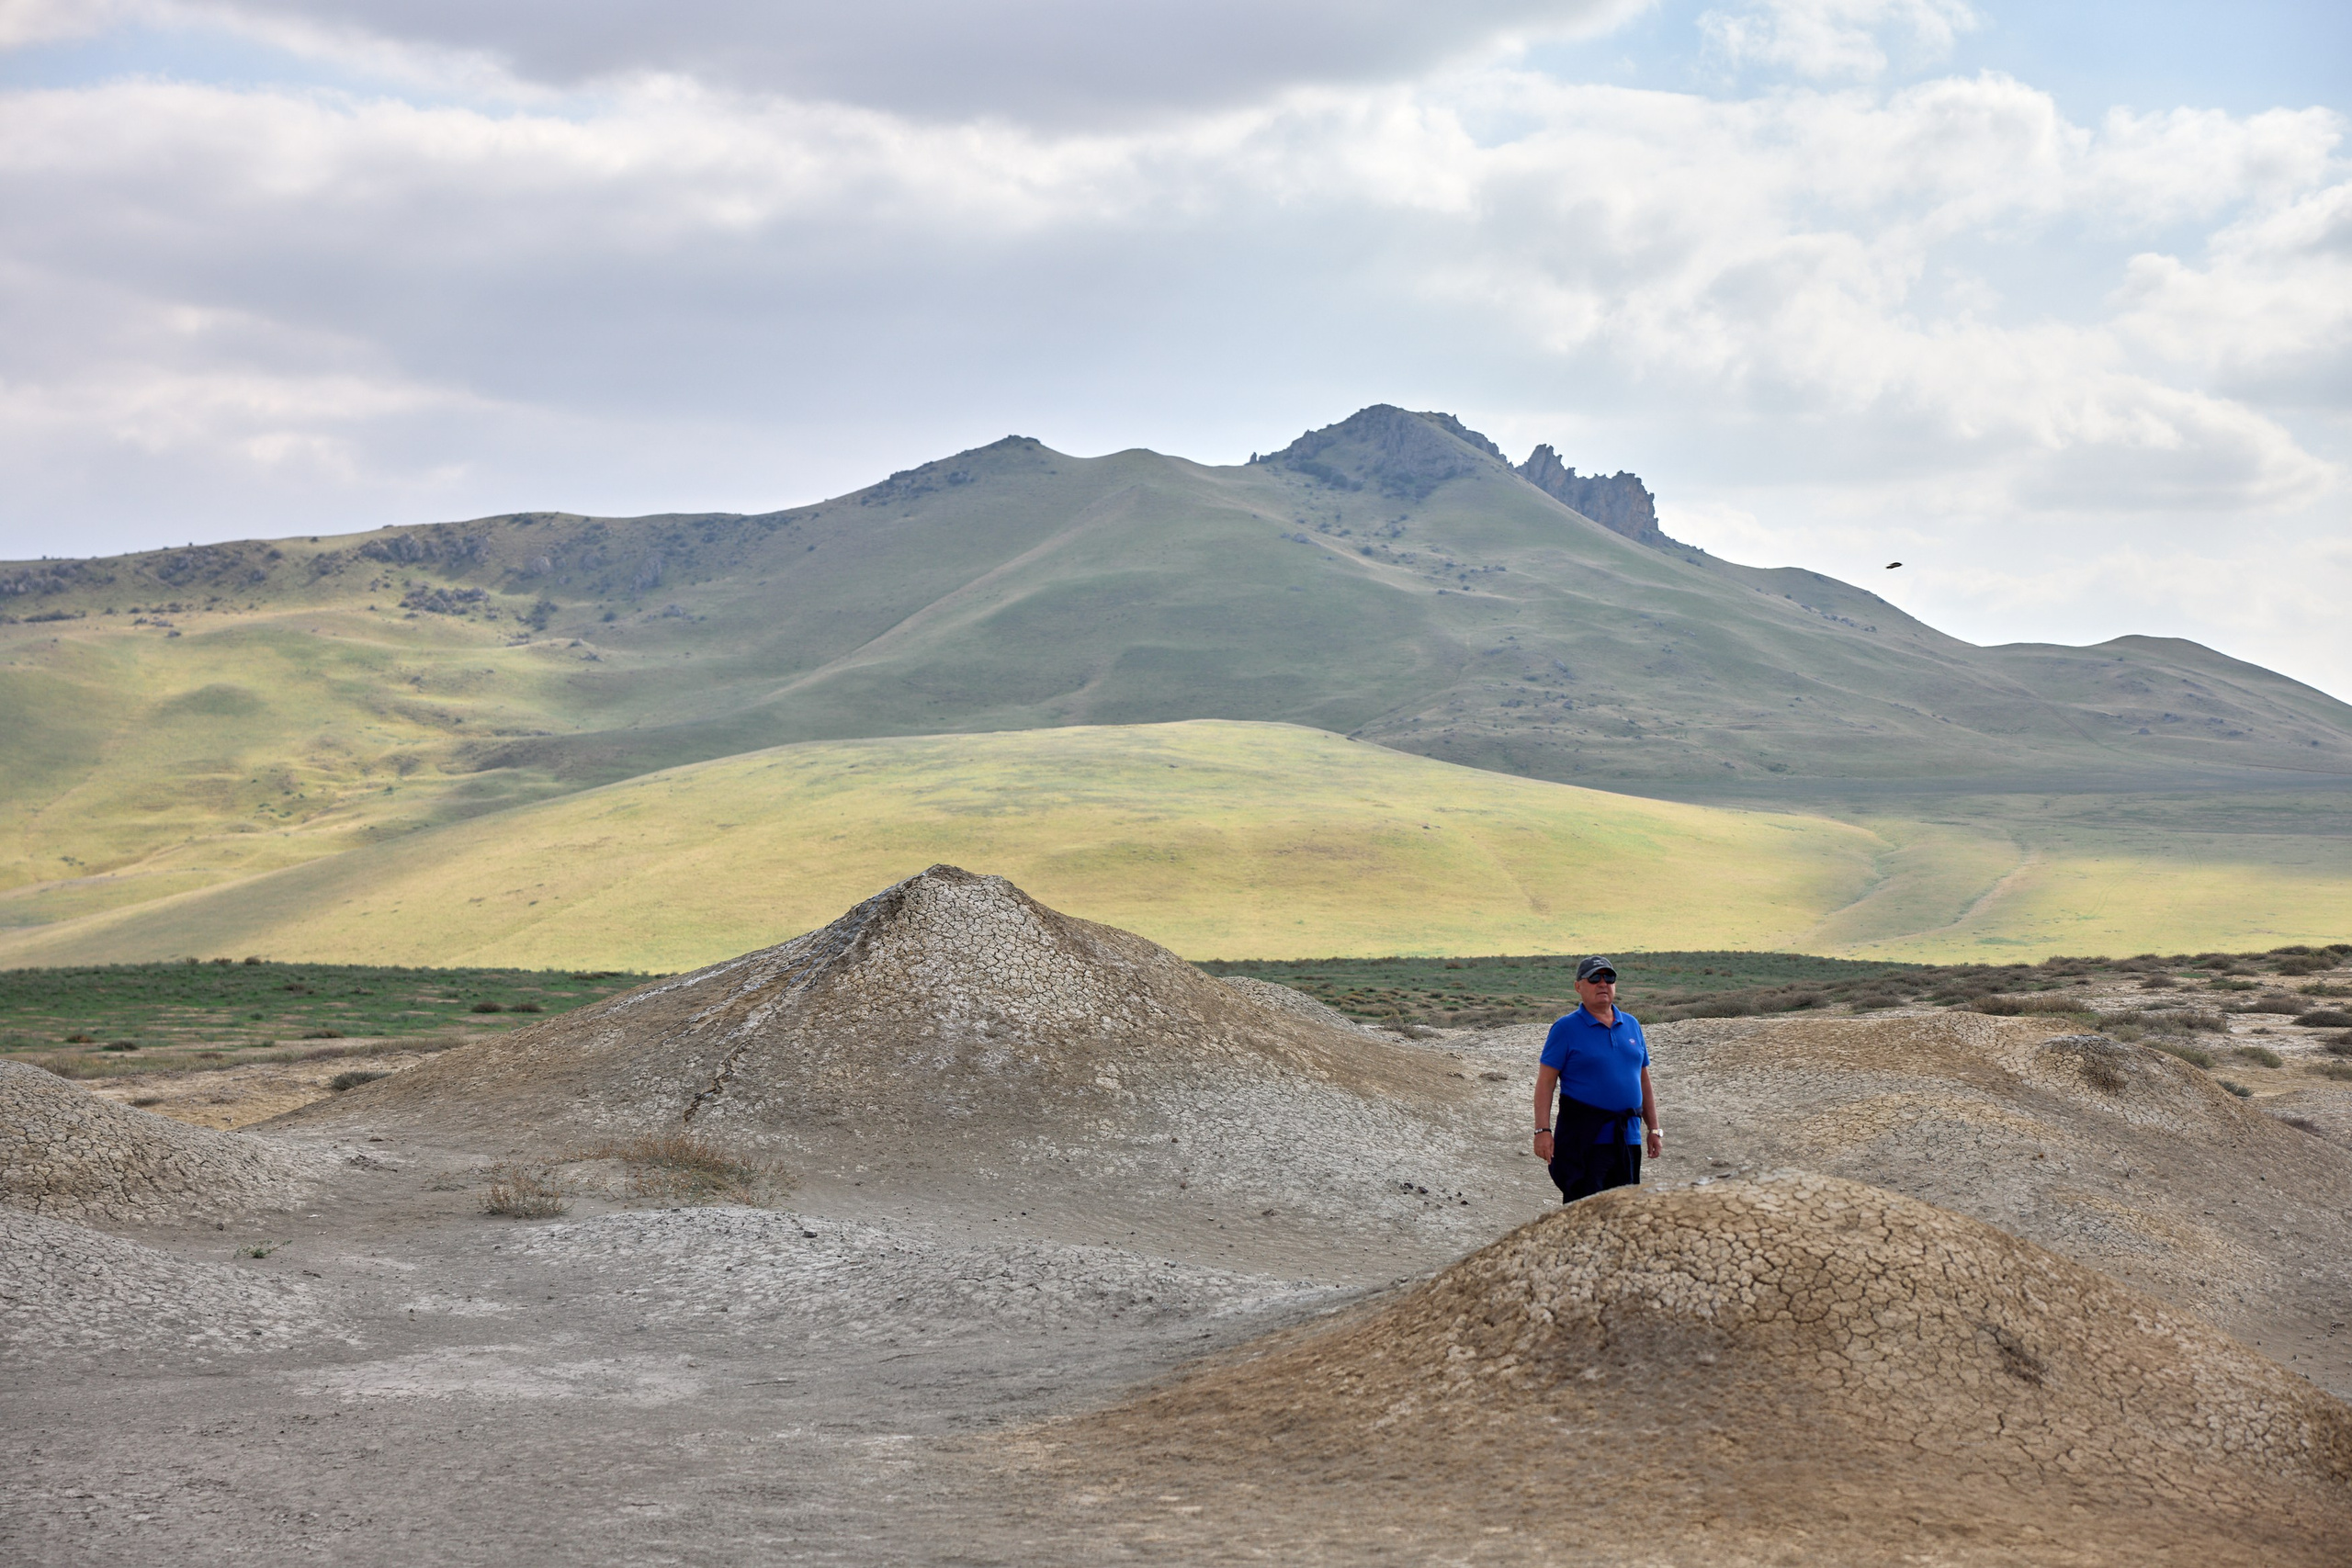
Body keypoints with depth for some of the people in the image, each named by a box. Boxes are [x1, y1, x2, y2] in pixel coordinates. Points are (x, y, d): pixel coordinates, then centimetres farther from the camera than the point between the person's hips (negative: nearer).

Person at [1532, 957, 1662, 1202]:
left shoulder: (1632, 1025, 14)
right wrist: (1543, 1130, -16)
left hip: (1627, 1136, 6)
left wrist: (1654, 1129, 15)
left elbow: (1643, 1080, 19)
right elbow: (1545, 1081, -7)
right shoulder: (1566, 1028, -3)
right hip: (1584, 1137, -6)